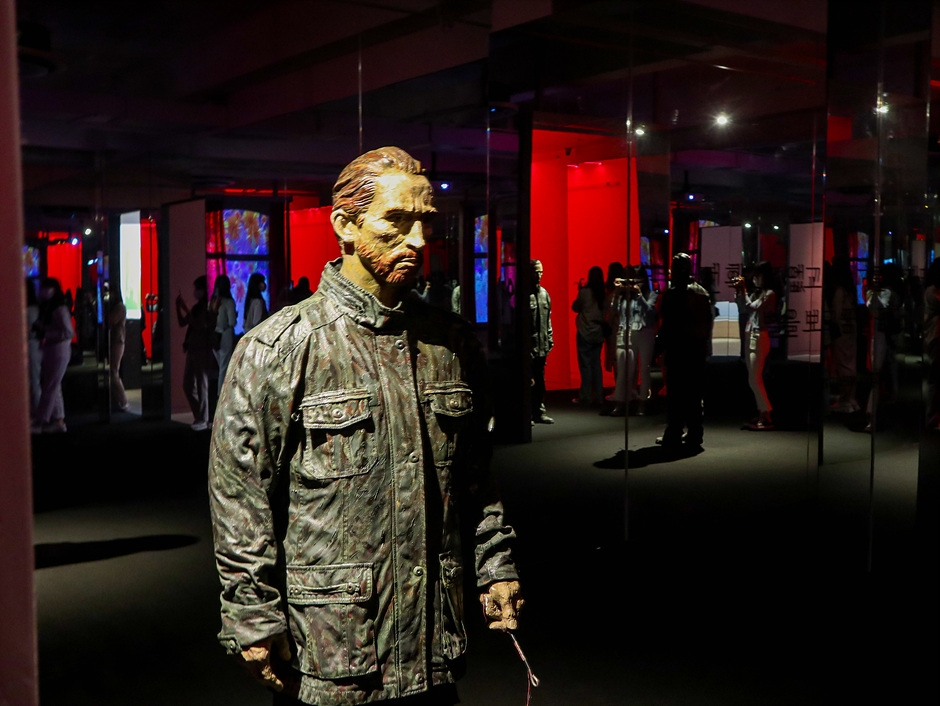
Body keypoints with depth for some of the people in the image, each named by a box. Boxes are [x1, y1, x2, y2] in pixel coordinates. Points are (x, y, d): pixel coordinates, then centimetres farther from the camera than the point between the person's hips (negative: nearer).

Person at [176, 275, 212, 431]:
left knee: (202, 384, -3)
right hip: (192, 349, 9)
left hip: (202, 349, -9)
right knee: (188, 385, 11)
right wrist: (178, 306, 7)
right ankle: (199, 416, 22)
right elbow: (182, 322, 18)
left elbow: (198, 324, -19)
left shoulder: (208, 307, -10)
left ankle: (203, 420, 3)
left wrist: (185, 309, -17)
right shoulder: (197, 307, 14)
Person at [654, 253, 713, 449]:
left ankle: (673, 435, -2)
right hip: (699, 348, 6)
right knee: (694, 392, 10)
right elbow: (708, 321, 13)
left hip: (678, 348, -6)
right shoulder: (702, 292, 10)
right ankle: (694, 434, 13)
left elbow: (667, 323, -13)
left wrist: (660, 345, -4)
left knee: (676, 391, -3)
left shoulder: (672, 293, -10)